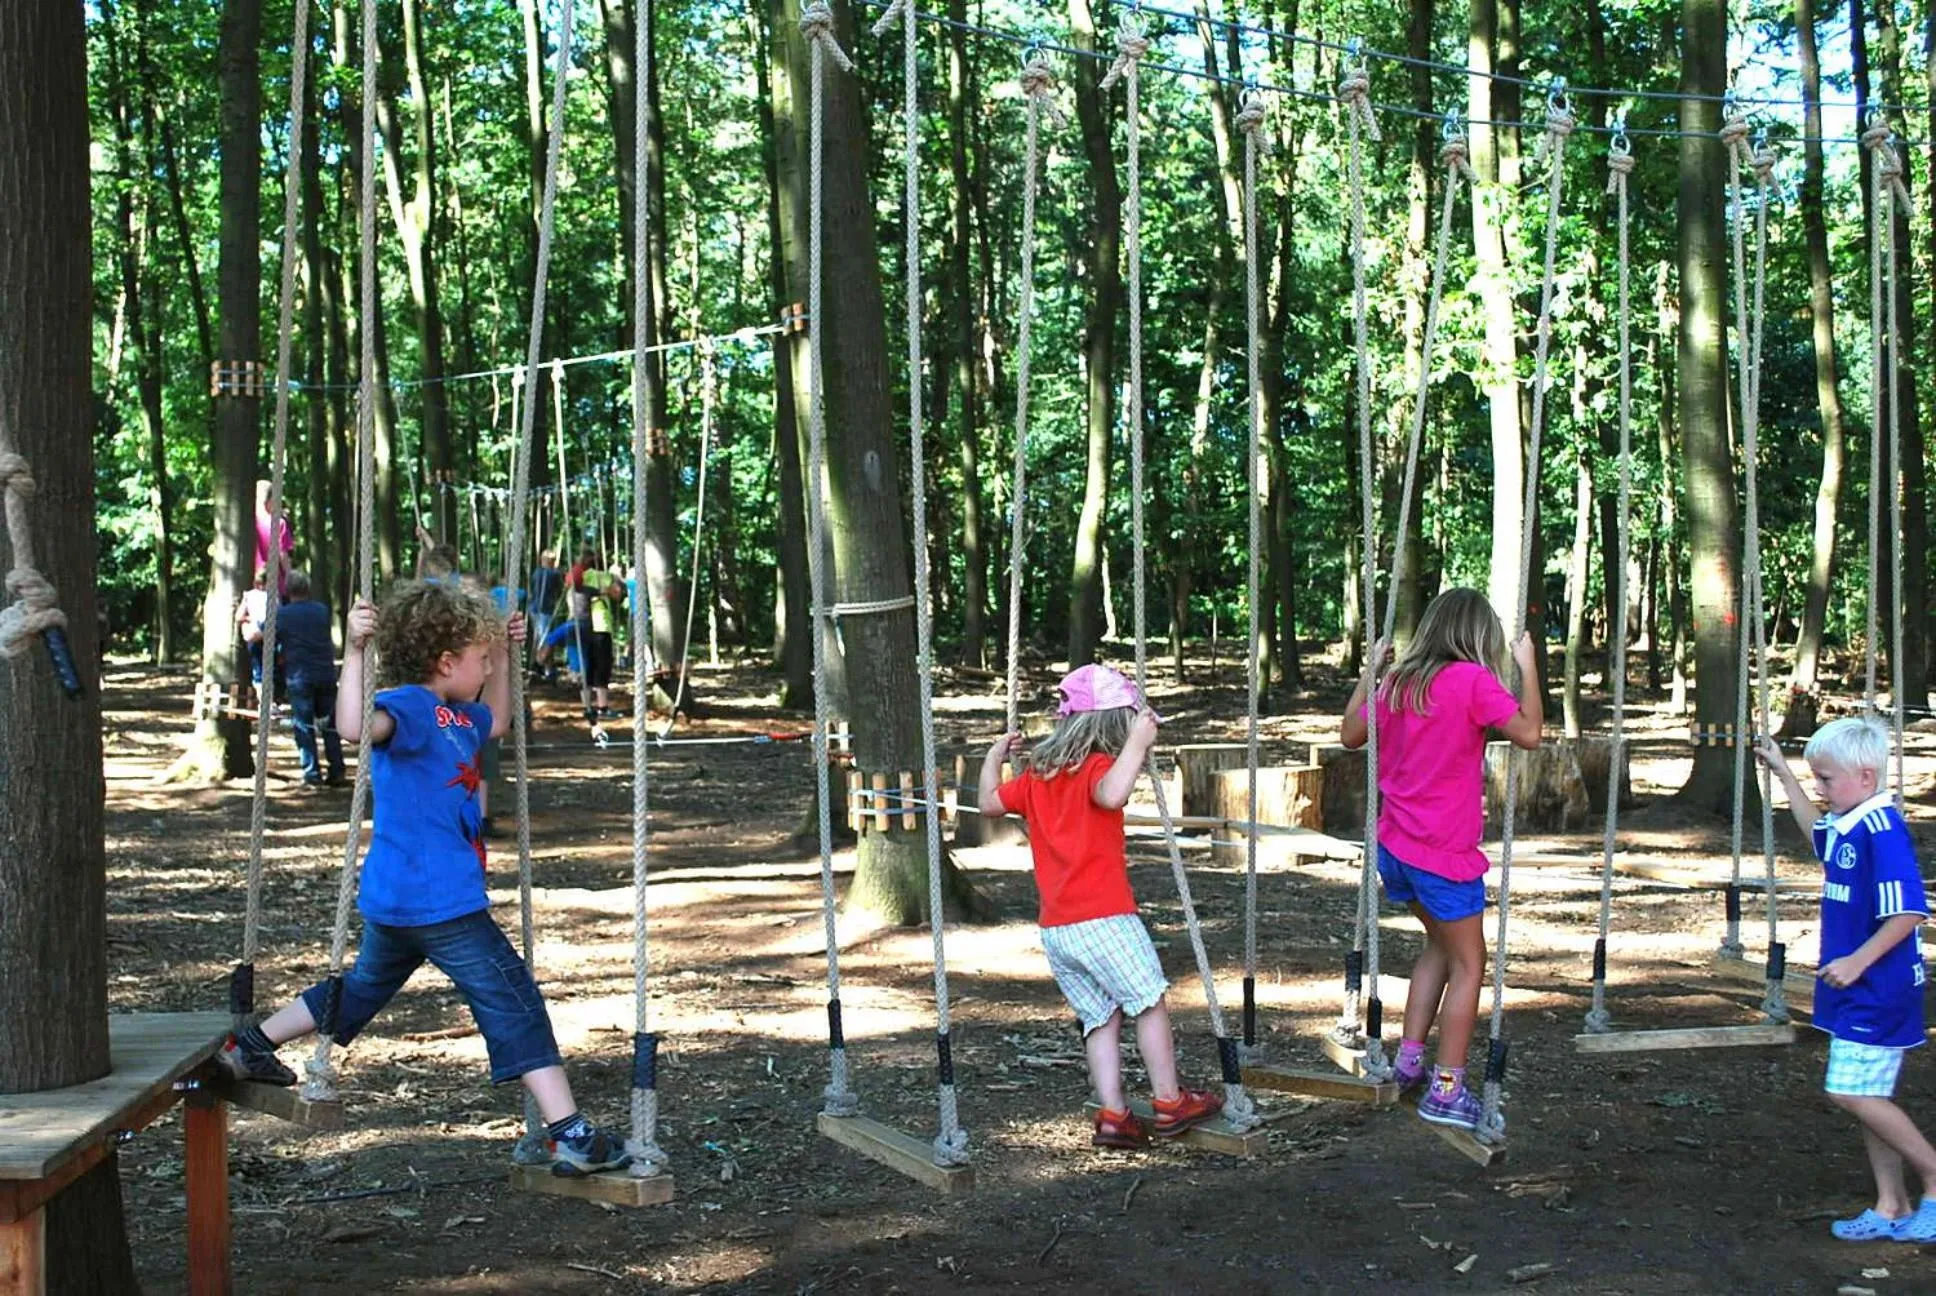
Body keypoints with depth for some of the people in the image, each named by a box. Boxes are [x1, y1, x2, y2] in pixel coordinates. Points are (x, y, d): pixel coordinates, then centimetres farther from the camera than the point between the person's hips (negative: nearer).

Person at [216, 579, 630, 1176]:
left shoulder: (456, 715, 13)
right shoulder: (410, 706, -17)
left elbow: (496, 721, 35)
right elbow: (355, 725, -38)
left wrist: (504, 651, 28)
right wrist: (355, 652, -45)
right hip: (439, 902, -10)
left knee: (364, 987, 28)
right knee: (514, 1004, -7)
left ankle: (250, 1046, 37)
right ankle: (569, 1134, -7)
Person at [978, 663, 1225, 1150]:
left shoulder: (1037, 773, 14)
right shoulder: (1097, 767, -9)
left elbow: (990, 801, 25)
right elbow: (1112, 795, -33)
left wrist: (994, 758, 39)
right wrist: (1137, 744, -26)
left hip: (1054, 930, 7)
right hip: (1104, 918, -7)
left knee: (1100, 1019, 12)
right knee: (1150, 1003, 6)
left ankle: (1113, 1114, 5)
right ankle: (1170, 1103, 11)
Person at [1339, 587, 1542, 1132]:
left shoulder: (1399, 682, 7)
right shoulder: (1472, 680, -13)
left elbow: (1352, 735, 19)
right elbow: (1529, 733, -16)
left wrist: (1370, 670, 23)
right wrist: (1528, 666, -9)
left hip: (1395, 847, 7)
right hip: (1445, 852, -7)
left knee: (1441, 945, 26)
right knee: (1468, 966, 5)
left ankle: (1409, 1059, 24)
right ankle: (1447, 1091, 4)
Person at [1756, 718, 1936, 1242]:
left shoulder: (1882, 830, -20)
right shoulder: (1846, 826, 9)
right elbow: (1817, 833, 35)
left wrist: (1857, 961, -25)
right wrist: (1783, 772, 35)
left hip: (1878, 988, -10)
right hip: (1860, 989, 10)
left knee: (1853, 1092, -10)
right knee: (1867, 1095, 12)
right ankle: (1892, 1208, 18)